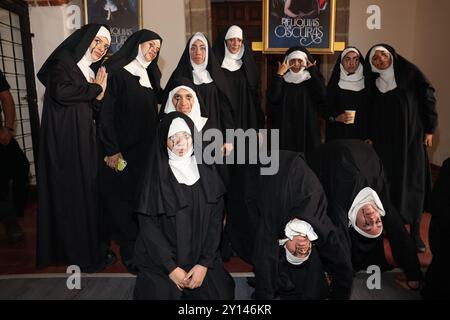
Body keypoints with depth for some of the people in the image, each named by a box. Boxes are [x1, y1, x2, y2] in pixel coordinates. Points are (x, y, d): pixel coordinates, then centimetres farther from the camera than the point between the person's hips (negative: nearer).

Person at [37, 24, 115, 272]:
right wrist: (94, 88, -10)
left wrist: (98, 94, -3)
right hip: (64, 141, -8)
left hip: (84, 142, 8)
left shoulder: (89, 72, 19)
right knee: (70, 194, -2)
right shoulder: (62, 62, -3)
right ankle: (80, 255, 9)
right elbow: (61, 92, -23)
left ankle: (91, 248, 19)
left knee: (87, 192, 8)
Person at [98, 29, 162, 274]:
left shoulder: (150, 76, 16)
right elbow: (106, 113, -11)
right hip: (122, 151, -6)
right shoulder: (116, 72, -5)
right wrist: (111, 150, -16)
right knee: (122, 199, 0)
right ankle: (130, 253, 12)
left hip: (147, 150, 6)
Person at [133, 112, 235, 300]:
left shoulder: (206, 171, -3)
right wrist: (172, 268, -12)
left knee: (220, 294, -5)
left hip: (202, 260, 2)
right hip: (161, 263, -2)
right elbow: (148, 225, -9)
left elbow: (215, 219, -3)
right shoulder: (154, 176, -10)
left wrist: (204, 264, -10)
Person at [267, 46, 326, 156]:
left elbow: (322, 97, -14)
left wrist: (313, 72, -11)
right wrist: (279, 74, -10)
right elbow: (272, 99, -12)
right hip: (285, 130, 0)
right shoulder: (282, 80, 7)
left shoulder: (312, 80, 7)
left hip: (308, 130, 0)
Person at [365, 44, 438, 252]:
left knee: (413, 181, -1)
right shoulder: (373, 83, 7)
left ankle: (415, 231, 10)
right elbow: (370, 111, 10)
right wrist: (369, 135, 5)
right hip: (385, 139, 2)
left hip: (412, 135, -1)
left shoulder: (410, 73, 1)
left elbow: (428, 97, 0)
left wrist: (430, 128, -3)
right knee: (388, 181, 1)